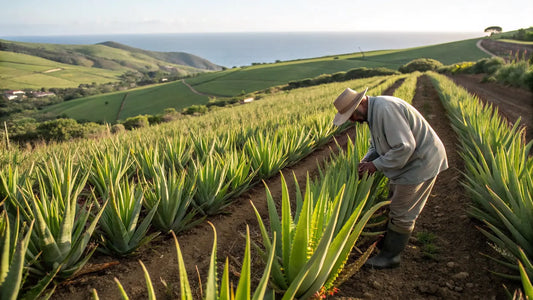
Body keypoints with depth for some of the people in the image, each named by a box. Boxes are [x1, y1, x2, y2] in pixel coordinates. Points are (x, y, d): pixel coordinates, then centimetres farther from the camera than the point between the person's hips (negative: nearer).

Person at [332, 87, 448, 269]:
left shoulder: (385, 109, -28)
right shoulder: (373, 112, 5)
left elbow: (405, 146, -31)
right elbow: (377, 144, 15)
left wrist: (377, 165, -22)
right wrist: (367, 160, -3)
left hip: (421, 162, -10)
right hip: (408, 161, 10)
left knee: (402, 211, 1)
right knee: (394, 204, 21)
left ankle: (391, 256, 16)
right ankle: (389, 241, 38)